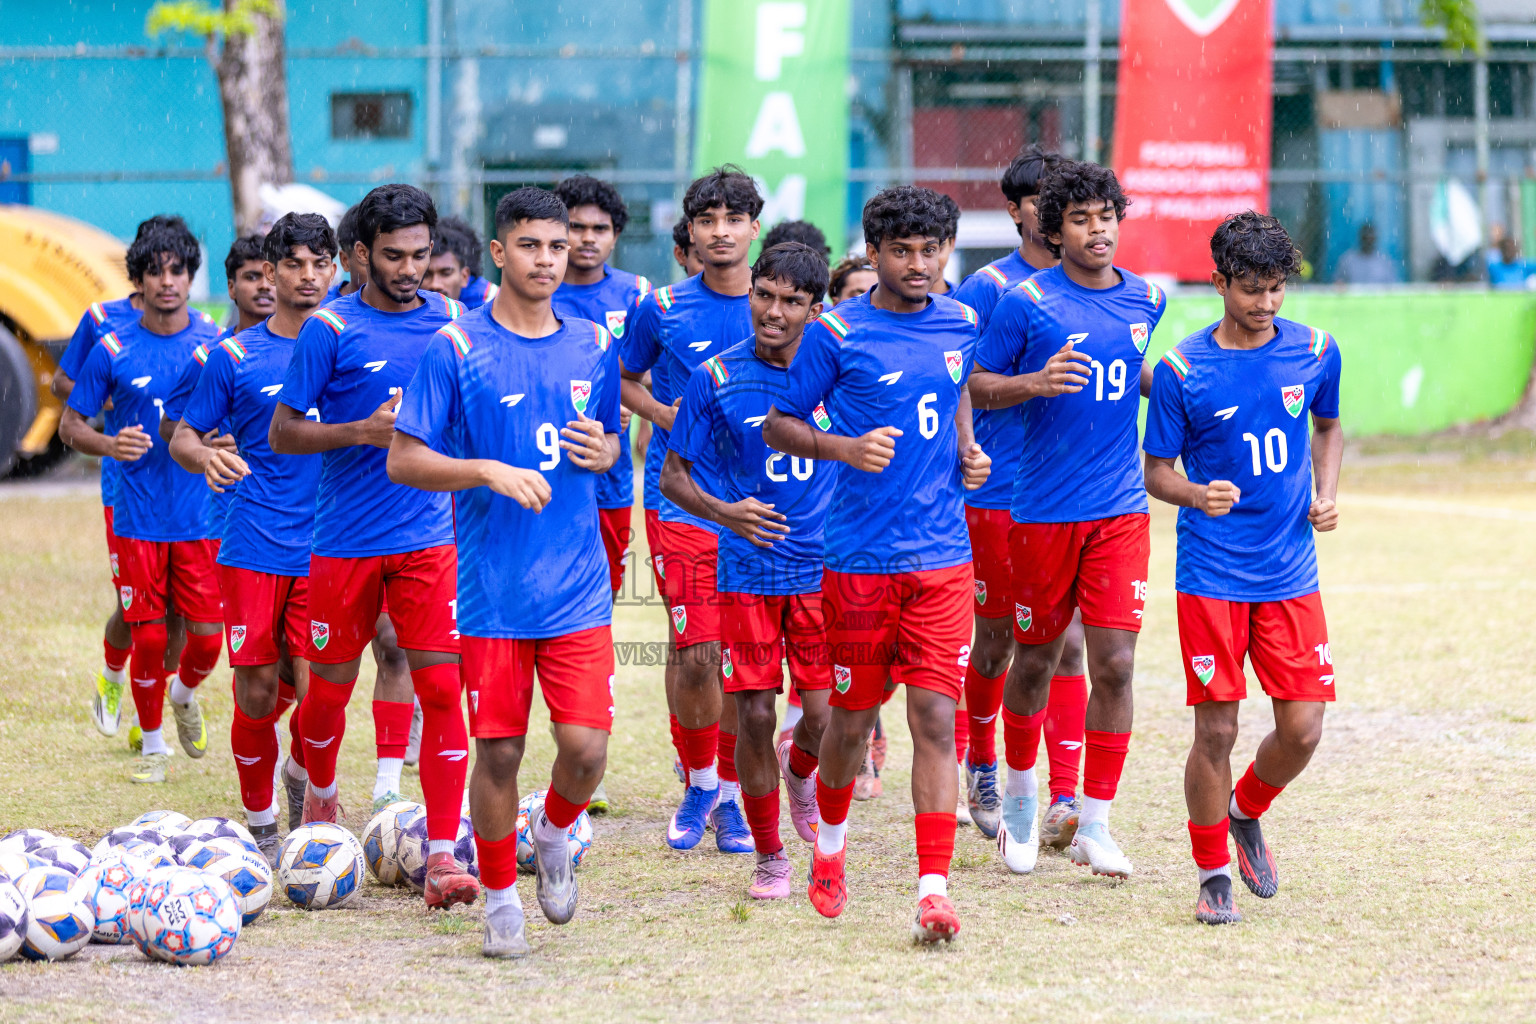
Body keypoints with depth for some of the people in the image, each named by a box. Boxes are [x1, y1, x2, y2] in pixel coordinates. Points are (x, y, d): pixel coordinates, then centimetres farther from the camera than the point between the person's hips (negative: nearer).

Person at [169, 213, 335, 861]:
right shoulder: (235, 356, 4)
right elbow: (182, 437, 7)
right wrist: (205, 458, -16)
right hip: (254, 546, 0)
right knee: (257, 695, -1)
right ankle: (259, 827, 16)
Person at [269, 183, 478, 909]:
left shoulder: (449, 321, 4)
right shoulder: (330, 330, -6)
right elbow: (282, 433, -6)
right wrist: (361, 431, -19)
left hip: (429, 539, 2)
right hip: (345, 541, -2)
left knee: (442, 687, -10)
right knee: (331, 686, 10)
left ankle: (443, 856, -11)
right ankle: (321, 794, 42)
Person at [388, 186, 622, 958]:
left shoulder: (595, 348, 8)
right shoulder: (457, 348, -4)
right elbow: (403, 460, -5)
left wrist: (603, 453, -2)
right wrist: (489, 472, -19)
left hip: (578, 586, 3)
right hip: (492, 589, -2)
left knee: (587, 748, -6)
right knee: (499, 750, 0)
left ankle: (553, 832, 26)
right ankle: (500, 898, 19)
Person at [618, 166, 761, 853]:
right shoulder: (662, 308, 1)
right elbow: (624, 378, 15)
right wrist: (663, 412, -4)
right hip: (680, 501, -1)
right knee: (695, 653, -9)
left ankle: (730, 795, 17)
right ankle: (699, 783, 13)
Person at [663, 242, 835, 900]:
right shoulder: (717, 378, -3)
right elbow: (673, 477, 2)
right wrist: (724, 512, -17)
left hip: (822, 567, 1)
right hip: (747, 569, -1)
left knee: (825, 716, -5)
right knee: (755, 716, -2)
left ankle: (799, 767, 32)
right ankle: (768, 856, 15)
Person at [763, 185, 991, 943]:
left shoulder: (960, 326, 8)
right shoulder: (837, 333, -5)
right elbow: (778, 425, 0)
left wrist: (967, 453, 10)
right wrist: (845, 448, -17)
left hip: (942, 559, 2)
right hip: (858, 558, -2)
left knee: (935, 718, -8)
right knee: (852, 715, 9)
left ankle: (934, 888, -10)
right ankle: (830, 842, 38)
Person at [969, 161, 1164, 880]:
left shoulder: (1146, 300, 7)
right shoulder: (1028, 302, -6)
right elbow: (977, 386, -3)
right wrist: (1037, 382, -19)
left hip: (1120, 510, 2)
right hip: (1042, 512, -2)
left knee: (1114, 664, -7)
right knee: (1035, 659, 10)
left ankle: (1094, 824, 1)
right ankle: (1020, 796, 33)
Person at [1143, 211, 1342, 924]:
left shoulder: (1315, 352, 1)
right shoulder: (1182, 370, -8)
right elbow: (1157, 469, 0)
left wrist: (1326, 495, 4)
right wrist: (1198, 495, -21)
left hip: (1291, 572, 3)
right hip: (1211, 575, -3)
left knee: (1302, 729, -2)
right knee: (1215, 728, -3)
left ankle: (1246, 811, 29)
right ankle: (1213, 872, 14)